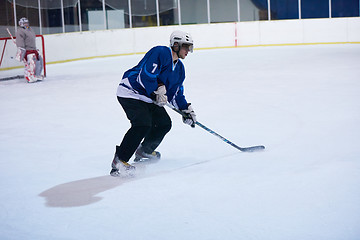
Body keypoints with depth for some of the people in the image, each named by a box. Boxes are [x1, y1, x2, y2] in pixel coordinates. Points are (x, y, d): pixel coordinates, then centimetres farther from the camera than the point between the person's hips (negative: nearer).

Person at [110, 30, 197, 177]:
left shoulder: (179, 68, 12)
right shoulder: (161, 53, -18)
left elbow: (176, 93, 18)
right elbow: (146, 74, -27)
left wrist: (186, 110, 8)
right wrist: (157, 91, -23)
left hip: (148, 98, 10)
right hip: (130, 92, -10)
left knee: (164, 123, 8)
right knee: (143, 124, -25)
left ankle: (145, 151, 31)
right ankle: (119, 161, -21)